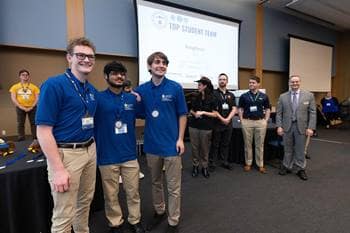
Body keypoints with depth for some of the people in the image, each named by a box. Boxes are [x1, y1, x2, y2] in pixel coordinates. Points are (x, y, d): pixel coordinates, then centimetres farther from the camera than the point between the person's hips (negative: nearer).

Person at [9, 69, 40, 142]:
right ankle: (21, 138, 8)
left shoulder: (34, 87, 4)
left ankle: (35, 138, 6)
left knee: (34, 123, 1)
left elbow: (37, 98, -1)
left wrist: (31, 107, -11)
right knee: (20, 124, 2)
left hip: (32, 108, -1)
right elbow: (13, 99, 0)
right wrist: (21, 107, -11)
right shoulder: (15, 87, 6)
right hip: (20, 108, 1)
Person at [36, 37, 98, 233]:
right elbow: (43, 131, -17)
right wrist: (58, 169, -19)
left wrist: (92, 147, 9)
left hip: (90, 151, 7)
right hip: (66, 154, -7)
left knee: (85, 203, 23)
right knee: (64, 215, 6)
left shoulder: (92, 90, 8)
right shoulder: (54, 85, -14)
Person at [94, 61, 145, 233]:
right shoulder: (97, 99, -8)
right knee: (111, 195, 14)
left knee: (133, 192, 15)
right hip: (107, 156, -2)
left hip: (130, 154, 3)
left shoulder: (132, 99, 4)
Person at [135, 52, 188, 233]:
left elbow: (182, 115, -2)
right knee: (155, 182, 20)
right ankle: (159, 212, 42)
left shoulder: (175, 88, -6)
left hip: (171, 144, -3)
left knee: (173, 186, 8)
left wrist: (180, 139, -7)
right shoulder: (142, 90, 1)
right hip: (152, 144, 3)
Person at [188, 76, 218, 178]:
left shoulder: (212, 98, -5)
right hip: (193, 126, 3)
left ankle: (204, 167, 23)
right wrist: (194, 113, -8)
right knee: (195, 147, 9)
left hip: (206, 127, -3)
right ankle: (195, 166, 23)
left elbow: (215, 114, -5)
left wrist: (203, 112, -16)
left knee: (205, 148, 7)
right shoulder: (195, 97, 5)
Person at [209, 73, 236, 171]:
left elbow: (234, 109, 4)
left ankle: (224, 161, 24)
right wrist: (222, 119, -15)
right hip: (217, 123, -4)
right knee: (215, 144, 3)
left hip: (228, 123, 4)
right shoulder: (214, 94, -2)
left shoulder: (231, 95, 11)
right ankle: (212, 162, 13)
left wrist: (228, 119, -12)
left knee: (226, 144, 12)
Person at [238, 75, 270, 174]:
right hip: (247, 122, 0)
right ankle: (248, 163, 18)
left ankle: (260, 164, 16)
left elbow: (267, 109, 10)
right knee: (247, 144, 7)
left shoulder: (264, 96, 5)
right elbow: (240, 109, 7)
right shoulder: (244, 96, 3)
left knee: (260, 144, 6)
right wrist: (241, 120, -1)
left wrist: (266, 120, 1)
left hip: (260, 122, 1)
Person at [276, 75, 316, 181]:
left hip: (301, 127, -1)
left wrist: (310, 127, -8)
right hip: (287, 126, 1)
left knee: (300, 149, 8)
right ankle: (286, 167, 27)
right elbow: (279, 113, 3)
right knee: (288, 149, 12)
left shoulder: (309, 95, 0)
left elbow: (312, 113, -2)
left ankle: (301, 169, 23)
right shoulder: (283, 96, 3)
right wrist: (279, 126, -6)